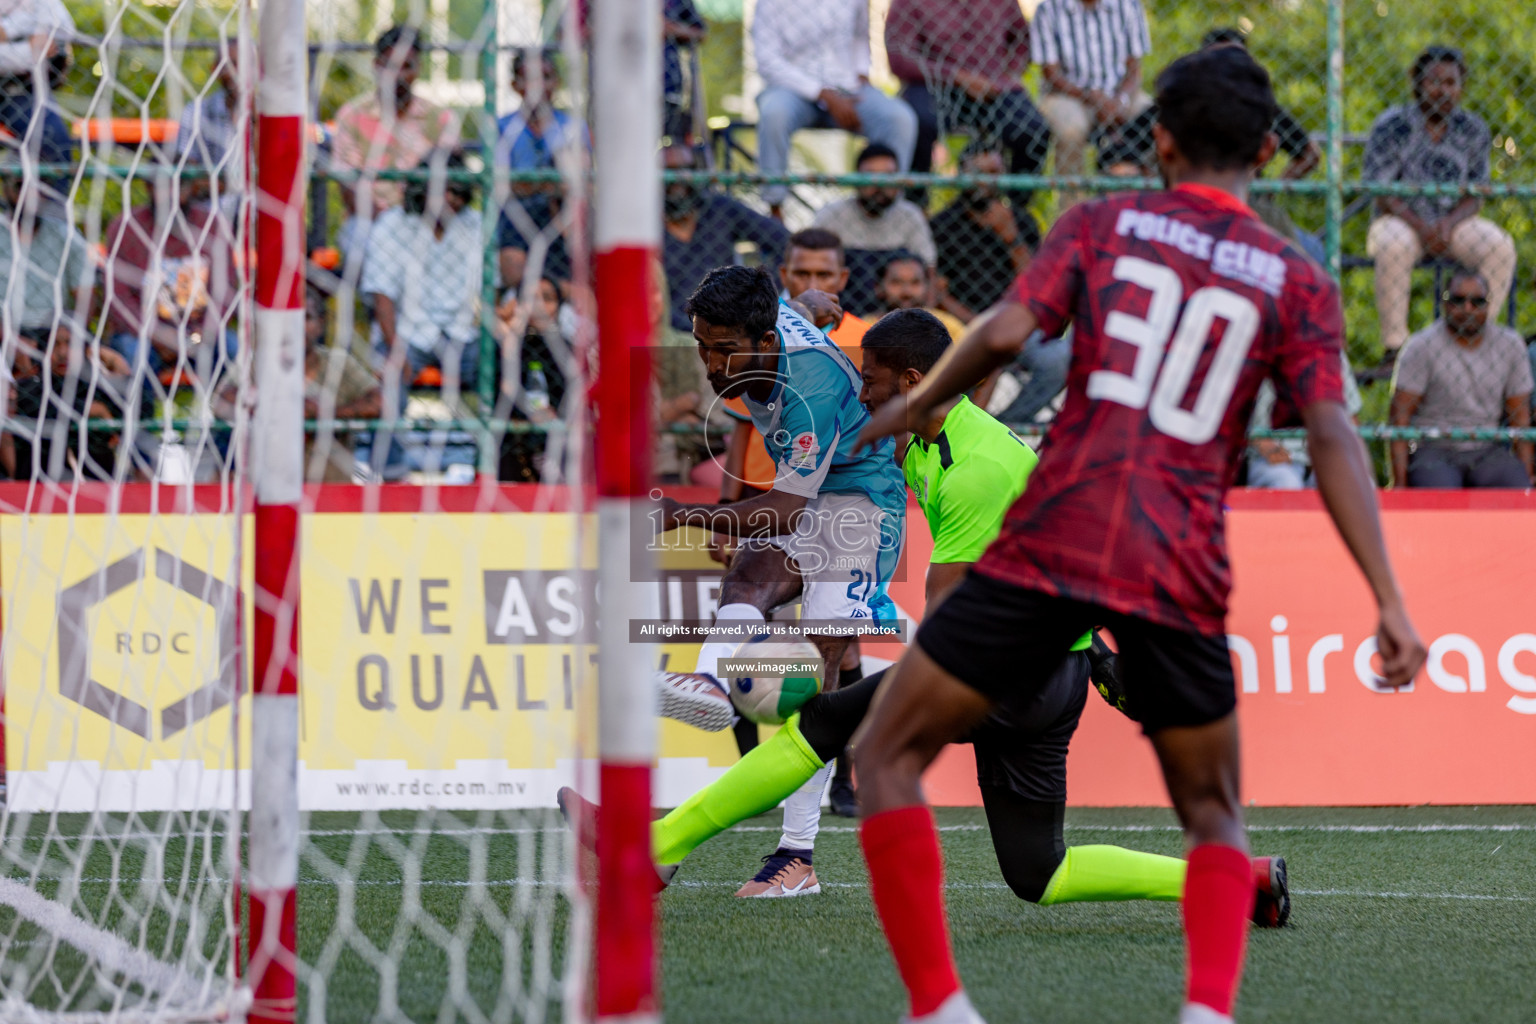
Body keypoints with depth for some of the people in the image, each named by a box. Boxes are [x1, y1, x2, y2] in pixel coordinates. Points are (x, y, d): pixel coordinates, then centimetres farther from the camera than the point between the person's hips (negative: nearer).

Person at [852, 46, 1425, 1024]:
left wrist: (918, 404, 14)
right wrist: (1389, 601, -5)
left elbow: (1007, 330, -4)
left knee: (888, 755, 10)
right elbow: (1332, 435, -1)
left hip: (1053, 540, -2)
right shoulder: (1298, 282, 10)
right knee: (1215, 815, 21)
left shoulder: (1101, 224, 10)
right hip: (1184, 576, 2)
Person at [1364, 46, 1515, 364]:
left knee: (1500, 246, -25)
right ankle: (1394, 346, -30)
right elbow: (1380, 193, -10)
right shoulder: (1392, 126, -6)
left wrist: (1447, 225, -20)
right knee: (1393, 246, -38)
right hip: (1401, 221, -3)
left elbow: (1475, 196, 2)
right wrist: (1421, 227, -24)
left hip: (1453, 222, 3)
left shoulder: (1473, 131, 4)